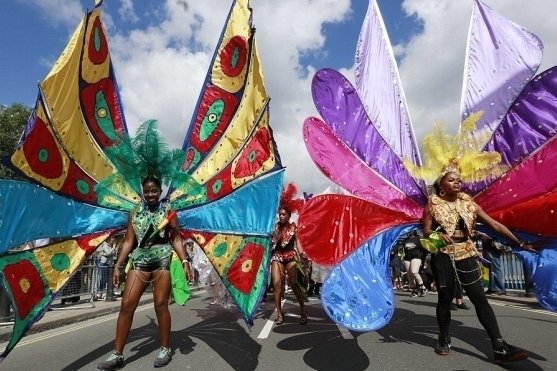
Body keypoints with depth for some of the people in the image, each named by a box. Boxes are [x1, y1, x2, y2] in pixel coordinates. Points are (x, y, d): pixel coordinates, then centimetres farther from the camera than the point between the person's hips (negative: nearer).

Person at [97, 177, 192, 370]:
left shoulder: (167, 210, 4)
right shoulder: (135, 213, 12)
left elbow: (176, 239, 1)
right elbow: (128, 241, 10)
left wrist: (185, 262, -9)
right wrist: (118, 266, 4)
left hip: (162, 259, -3)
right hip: (139, 260, 3)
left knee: (160, 304, 0)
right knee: (126, 305, -1)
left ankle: (165, 349, 16)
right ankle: (117, 354, 11)